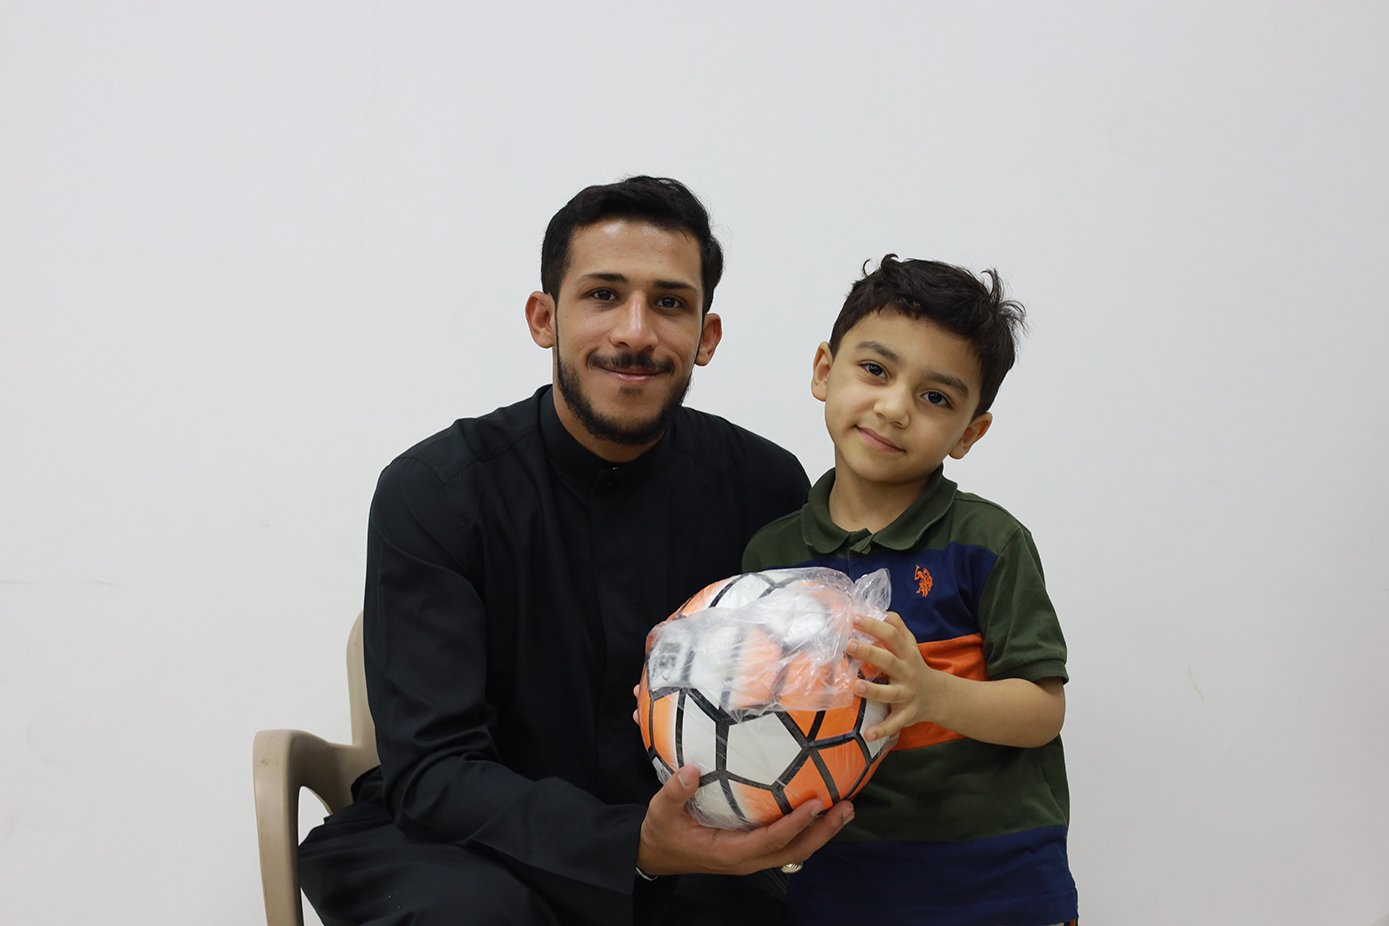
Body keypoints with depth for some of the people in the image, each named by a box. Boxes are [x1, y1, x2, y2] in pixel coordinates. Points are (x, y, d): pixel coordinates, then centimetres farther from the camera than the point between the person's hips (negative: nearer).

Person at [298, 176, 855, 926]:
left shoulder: (767, 489, -5)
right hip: (460, 849, -1)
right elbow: (432, 773, -18)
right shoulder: (433, 492, -12)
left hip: (683, 861, 2)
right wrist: (633, 844, -33)